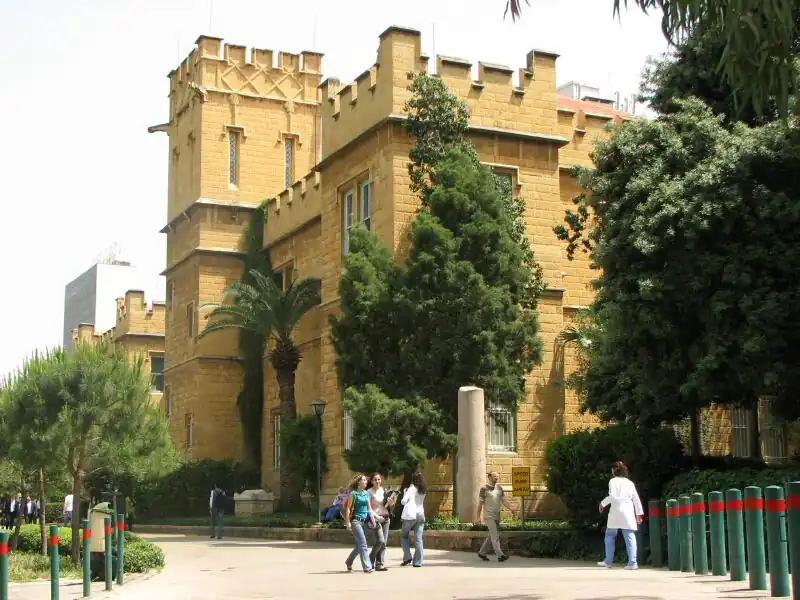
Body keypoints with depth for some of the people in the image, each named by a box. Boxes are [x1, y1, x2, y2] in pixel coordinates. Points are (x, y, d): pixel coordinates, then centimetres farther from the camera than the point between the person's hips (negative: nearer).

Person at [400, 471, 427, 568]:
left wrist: (405, 493, 9)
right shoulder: (423, 491, 13)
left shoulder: (411, 489, -5)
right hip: (420, 515, 5)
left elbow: (403, 501, -11)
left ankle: (407, 557, 0)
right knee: (418, 539, 3)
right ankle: (418, 562, -1)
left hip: (410, 515, -5)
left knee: (404, 536, 12)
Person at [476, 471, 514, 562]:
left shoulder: (499, 488, 9)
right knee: (495, 536, -15)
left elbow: (504, 501, 4)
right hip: (488, 516, -7)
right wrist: (478, 517, -5)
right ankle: (500, 556, -21)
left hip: (496, 516, 7)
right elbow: (480, 503, -4)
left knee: (491, 537, 12)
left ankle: (482, 553, 26)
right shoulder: (484, 488, -7)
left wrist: (511, 508, -16)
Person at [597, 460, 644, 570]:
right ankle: (632, 562, -12)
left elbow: (612, 496, -14)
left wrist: (603, 503, -1)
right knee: (630, 538, -2)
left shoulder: (613, 481, 0)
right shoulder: (630, 483, 13)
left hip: (616, 512, -3)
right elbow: (636, 499, 12)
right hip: (628, 513, 3)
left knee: (610, 536, 10)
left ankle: (608, 561, 13)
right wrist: (639, 513, 15)